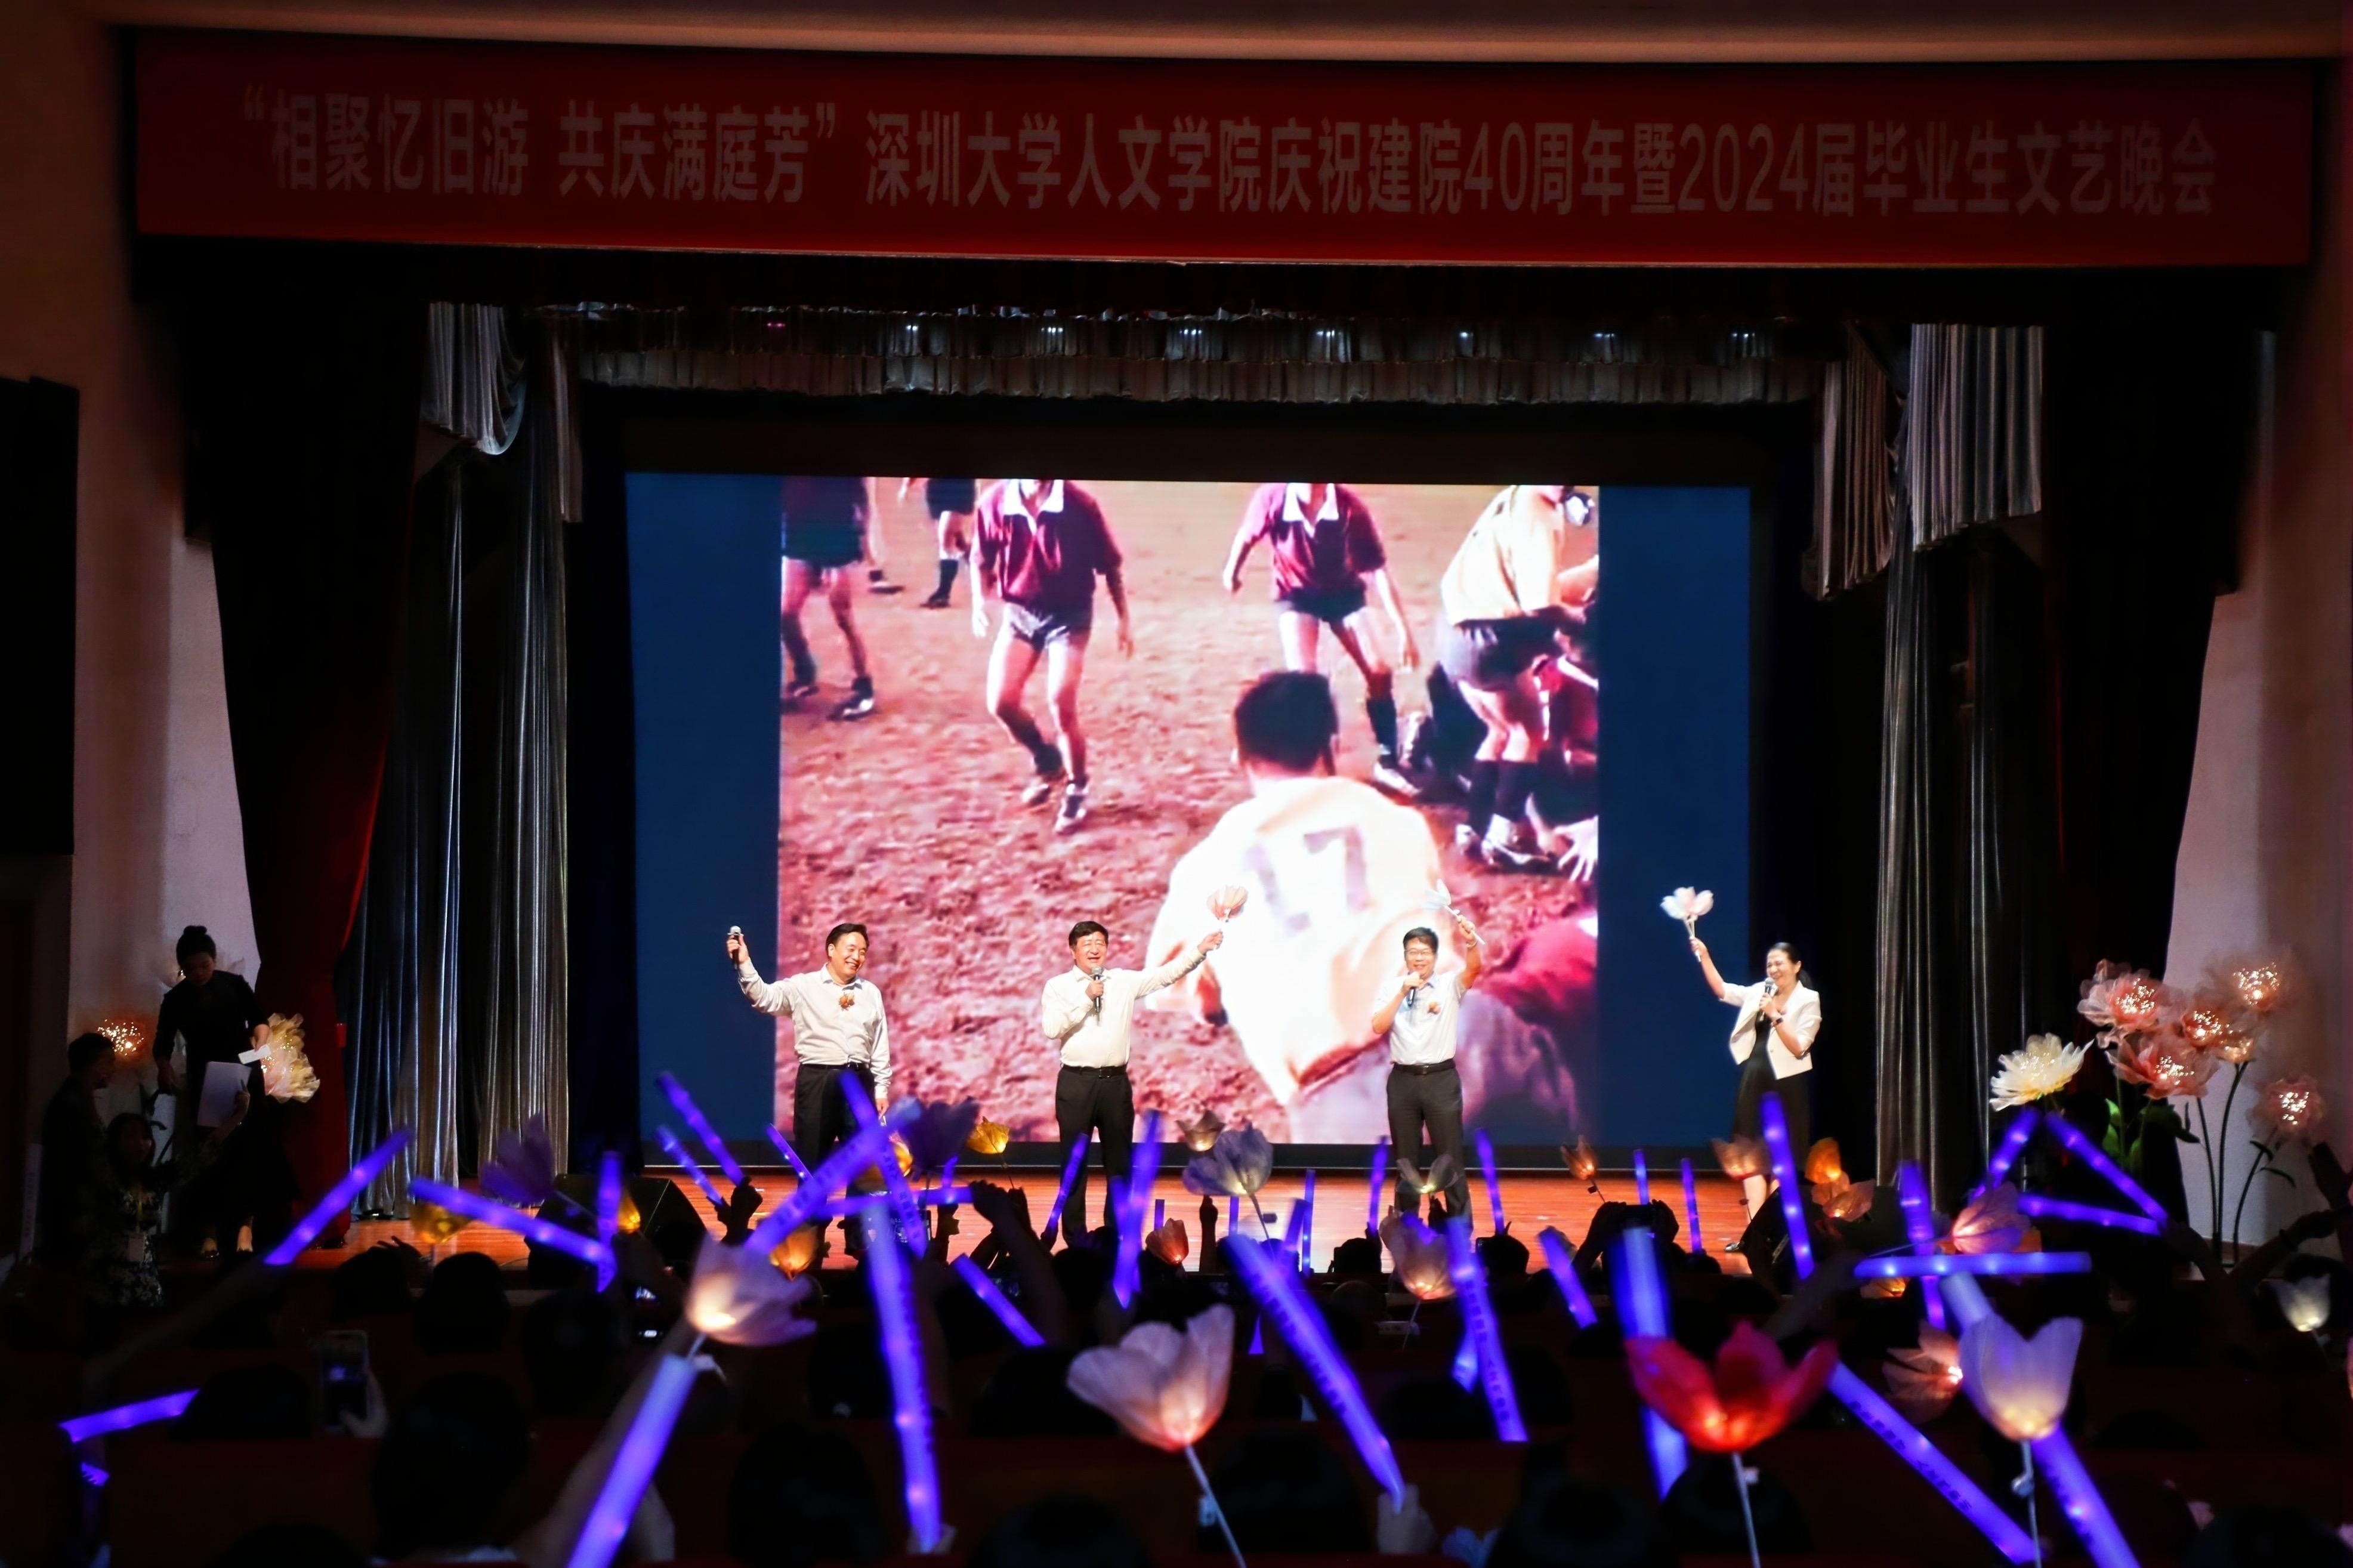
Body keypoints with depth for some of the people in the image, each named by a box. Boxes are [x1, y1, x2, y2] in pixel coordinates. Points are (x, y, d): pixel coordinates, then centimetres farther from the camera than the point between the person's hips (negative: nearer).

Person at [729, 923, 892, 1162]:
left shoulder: (871, 993, 11)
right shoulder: (803, 986, 1)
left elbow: (880, 1047, 13)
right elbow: (765, 998, -14)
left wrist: (882, 1089, 10)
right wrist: (744, 964, -29)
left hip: (860, 1082, 3)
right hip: (817, 1081, -3)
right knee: (811, 1158, 2)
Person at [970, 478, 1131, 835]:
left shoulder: (1080, 504, -18)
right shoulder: (995, 501, -13)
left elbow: (1109, 566, -5)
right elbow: (982, 560, 4)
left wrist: (1123, 620, -1)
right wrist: (979, 602, -13)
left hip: (1070, 614, -3)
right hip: (1020, 611, 3)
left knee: (1062, 705, -12)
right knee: (1001, 702, -7)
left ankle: (1076, 792, 13)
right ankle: (1046, 762, 24)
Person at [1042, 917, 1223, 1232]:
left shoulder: (1126, 982, 9)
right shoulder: (1058, 986, 1)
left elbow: (1167, 973, 7)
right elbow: (1051, 1028, -12)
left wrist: (1200, 950, -2)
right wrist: (1086, 999, -14)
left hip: (1116, 1082, 3)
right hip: (1076, 1082, -3)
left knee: (1119, 1160, 8)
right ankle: (1075, 1236, 10)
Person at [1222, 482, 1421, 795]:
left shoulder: (1351, 507, -30)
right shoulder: (1273, 497, -30)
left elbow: (1379, 571, -26)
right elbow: (1247, 537, -8)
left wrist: (1403, 631, -28)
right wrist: (1232, 573, 11)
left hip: (1344, 591, 1)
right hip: (1296, 594, -1)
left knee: (1379, 671, -7)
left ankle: (1386, 763, 8)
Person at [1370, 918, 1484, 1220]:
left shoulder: (1450, 985, 1)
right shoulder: (1394, 989, 6)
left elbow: (1473, 969, -19)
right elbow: (1378, 1028, -6)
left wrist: (1471, 942, -39)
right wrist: (1403, 993, -14)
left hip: (1441, 1078, -2)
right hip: (1404, 1079, 2)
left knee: (1450, 1158, 0)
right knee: (1405, 1158, 10)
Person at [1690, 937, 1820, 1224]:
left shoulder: (1808, 1001, -5)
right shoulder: (1761, 992, 10)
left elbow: (1799, 1048, -11)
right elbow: (1723, 990, 10)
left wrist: (1776, 1016, -20)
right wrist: (1704, 957, 1)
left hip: (1785, 1086, -5)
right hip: (1754, 1084, 5)